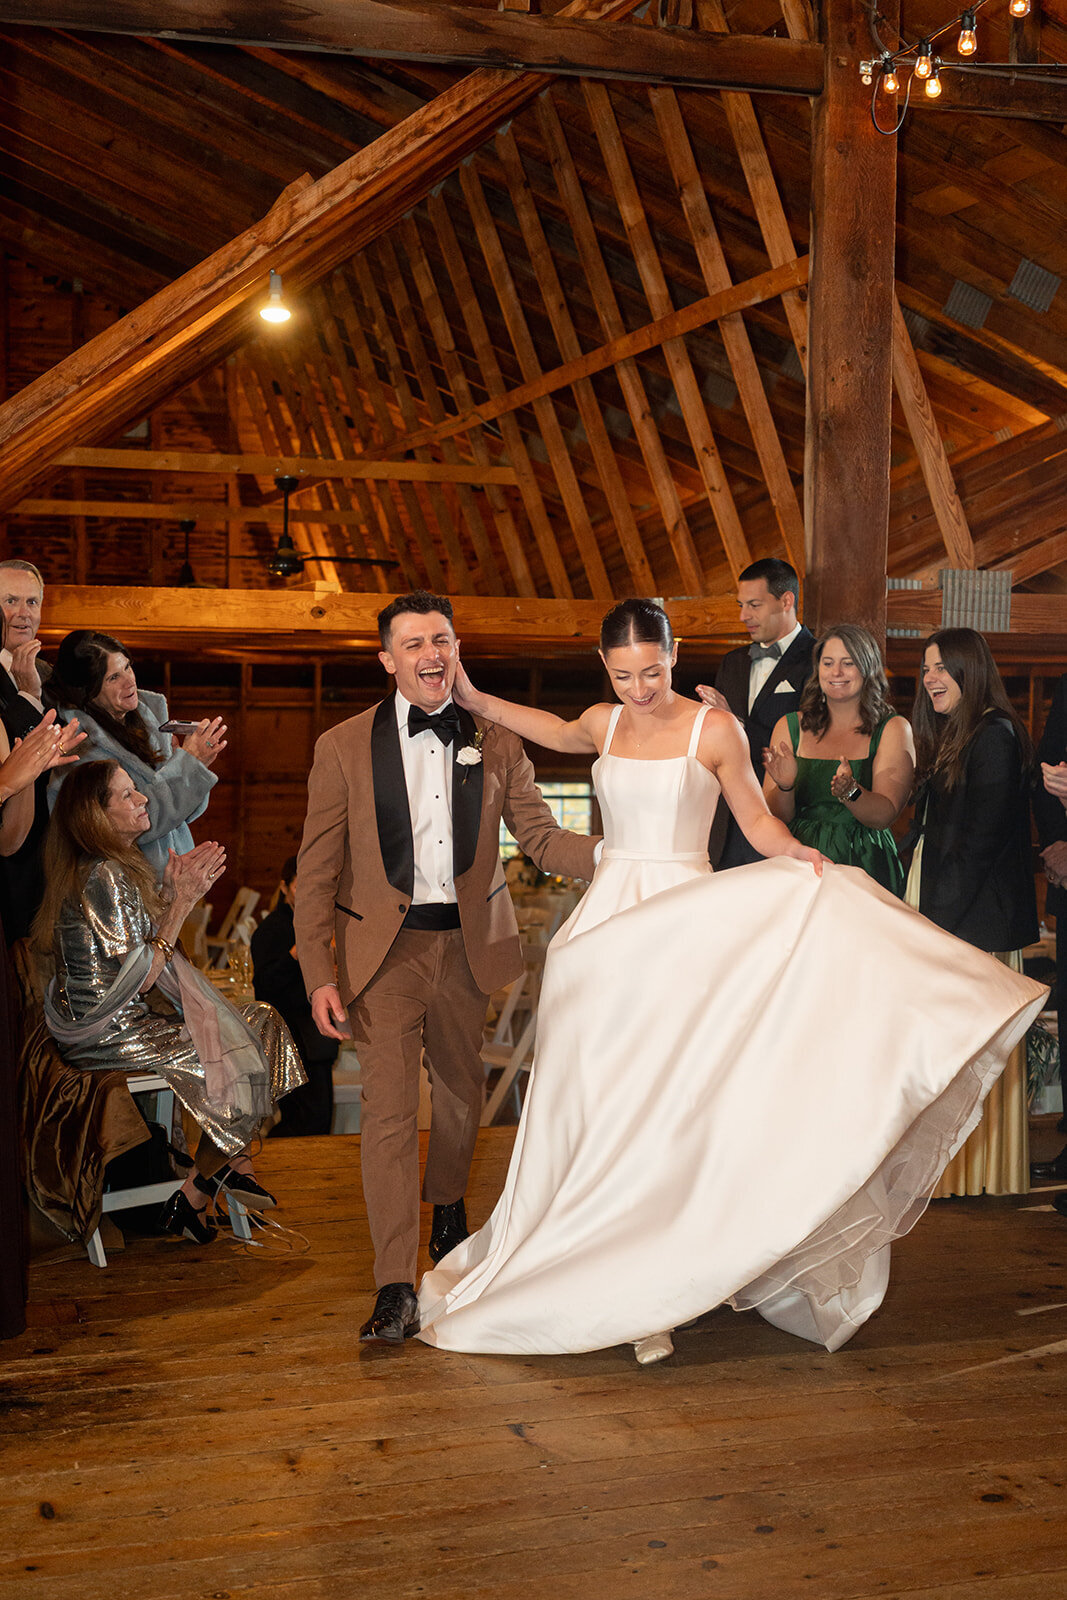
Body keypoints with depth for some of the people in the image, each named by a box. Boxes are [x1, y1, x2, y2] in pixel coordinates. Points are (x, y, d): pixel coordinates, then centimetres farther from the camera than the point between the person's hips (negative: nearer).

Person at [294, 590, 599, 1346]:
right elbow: (316, 871, -1)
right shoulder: (344, 748, -3)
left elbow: (541, 837, 1)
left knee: (463, 1089, 18)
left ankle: (448, 1205, 47)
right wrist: (319, 974, -7)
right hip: (386, 945, -2)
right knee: (389, 1105, -9)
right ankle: (395, 1288, -4)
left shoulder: (496, 741, 2)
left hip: (468, 942, 3)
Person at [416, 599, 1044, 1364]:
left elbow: (758, 820, 1)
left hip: (685, 922, -4)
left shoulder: (714, 729, -4)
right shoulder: (604, 725, 9)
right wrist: (475, 700, 32)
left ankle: (651, 1292, 3)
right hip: (610, 919, 4)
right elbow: (555, 730, 32)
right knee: (594, 1095, 2)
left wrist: (797, 852, -19)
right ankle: (596, 1271, 15)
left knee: (668, 1095, -5)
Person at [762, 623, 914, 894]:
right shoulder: (789, 727, 9)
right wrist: (785, 787, -16)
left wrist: (850, 791, -25)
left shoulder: (893, 729, 3)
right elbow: (774, 817, 4)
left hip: (865, 869, -1)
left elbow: (885, 816, -6)